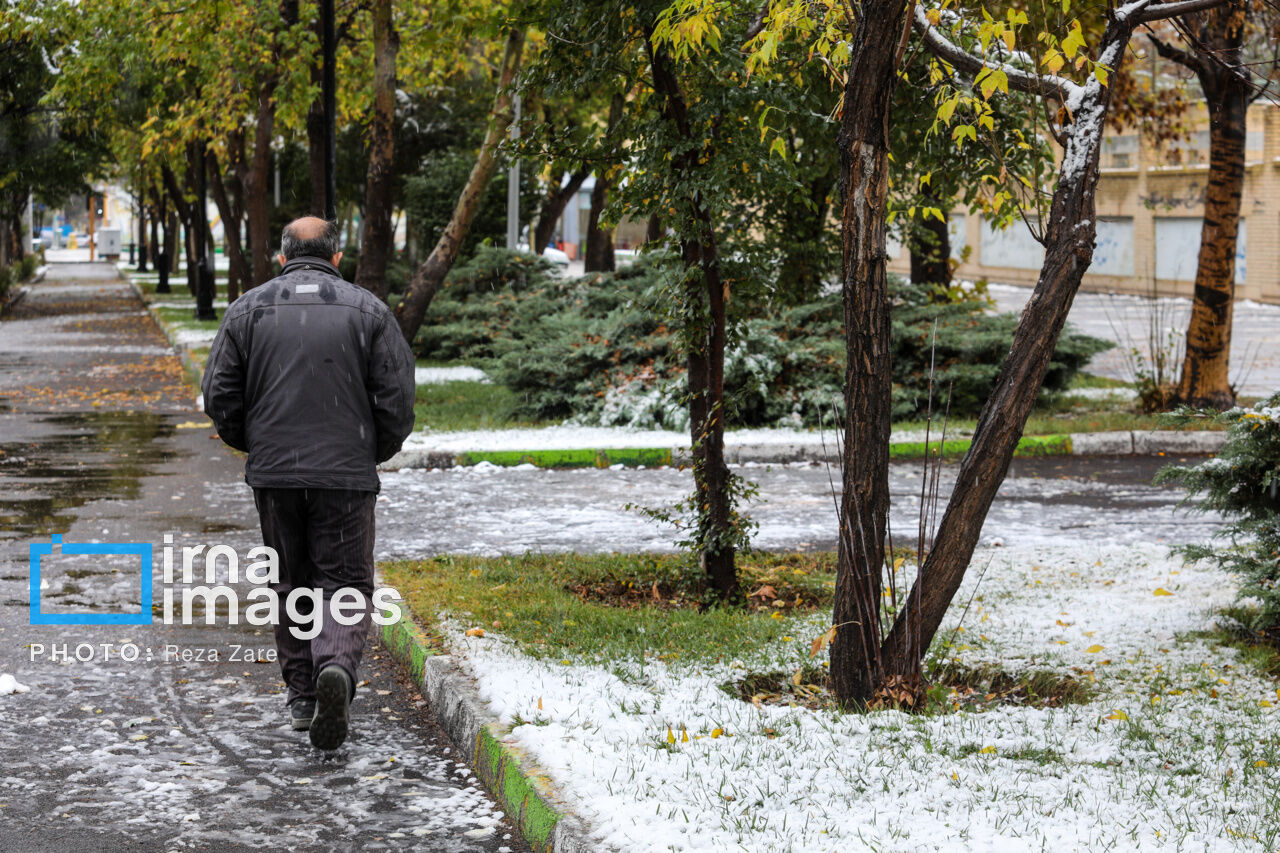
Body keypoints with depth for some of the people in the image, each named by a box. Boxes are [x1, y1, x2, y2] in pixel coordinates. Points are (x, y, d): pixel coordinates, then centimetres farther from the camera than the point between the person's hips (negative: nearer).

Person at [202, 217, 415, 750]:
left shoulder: (248, 309, 4)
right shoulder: (367, 310, 1)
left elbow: (219, 396, 2)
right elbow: (397, 397, -3)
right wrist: (375, 452, 14)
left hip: (273, 472, 2)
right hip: (346, 475, -2)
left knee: (291, 584, 17)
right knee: (345, 585, 3)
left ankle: (302, 695, 20)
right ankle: (336, 667, -23)